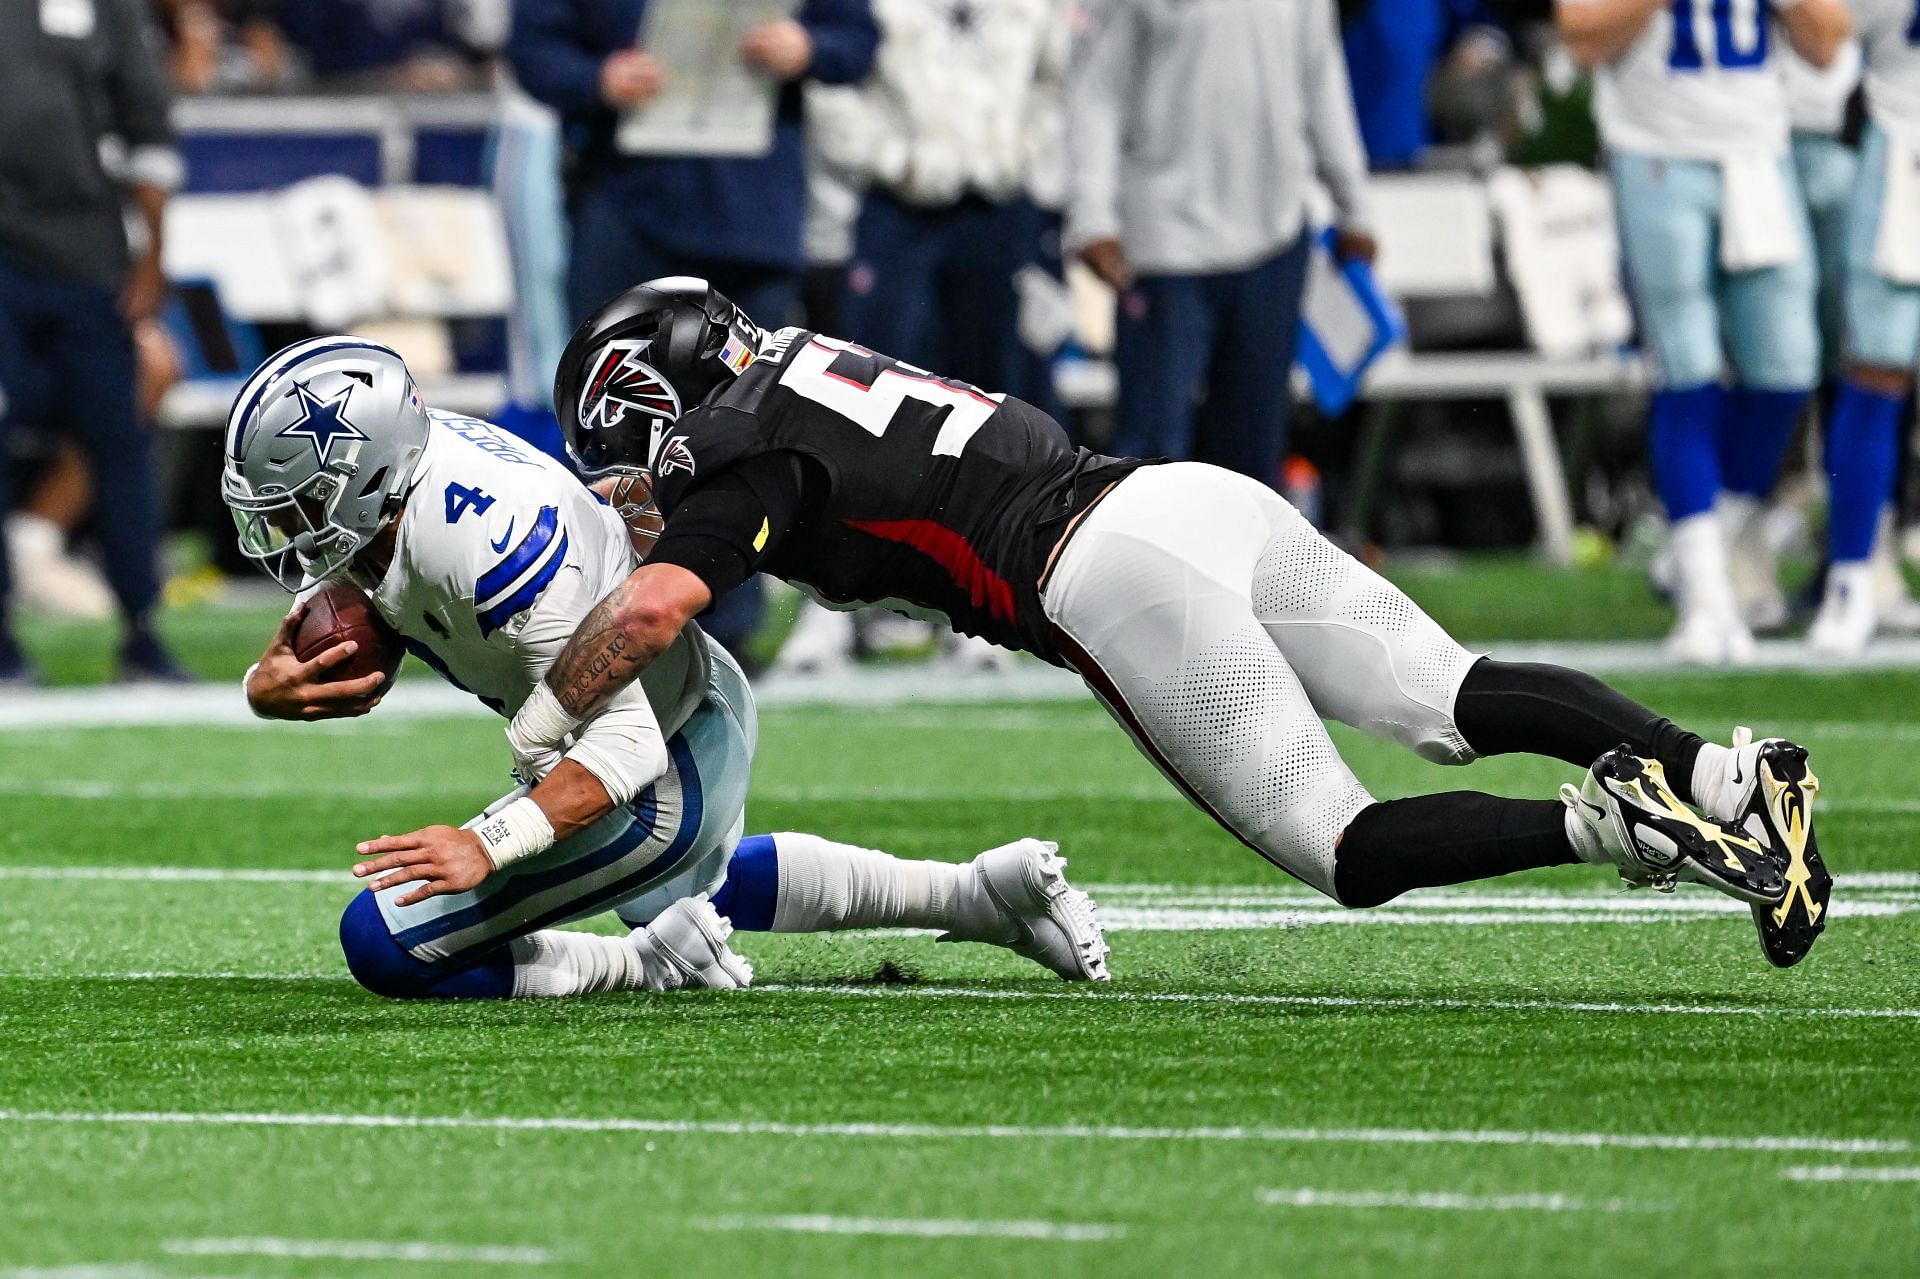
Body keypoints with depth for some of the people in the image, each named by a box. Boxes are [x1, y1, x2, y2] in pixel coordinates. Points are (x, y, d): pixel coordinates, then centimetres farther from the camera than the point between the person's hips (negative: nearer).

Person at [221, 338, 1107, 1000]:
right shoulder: (384, 475, -8)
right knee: (681, 885, 42)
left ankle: (658, 964, -6)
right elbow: (341, 657, 2)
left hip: (669, 773, -10)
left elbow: (626, 742, -34)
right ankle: (986, 892, 38)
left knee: (384, 943, -14)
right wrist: (271, 688, -21)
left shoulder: (480, 543, -35)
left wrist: (491, 845, -43)